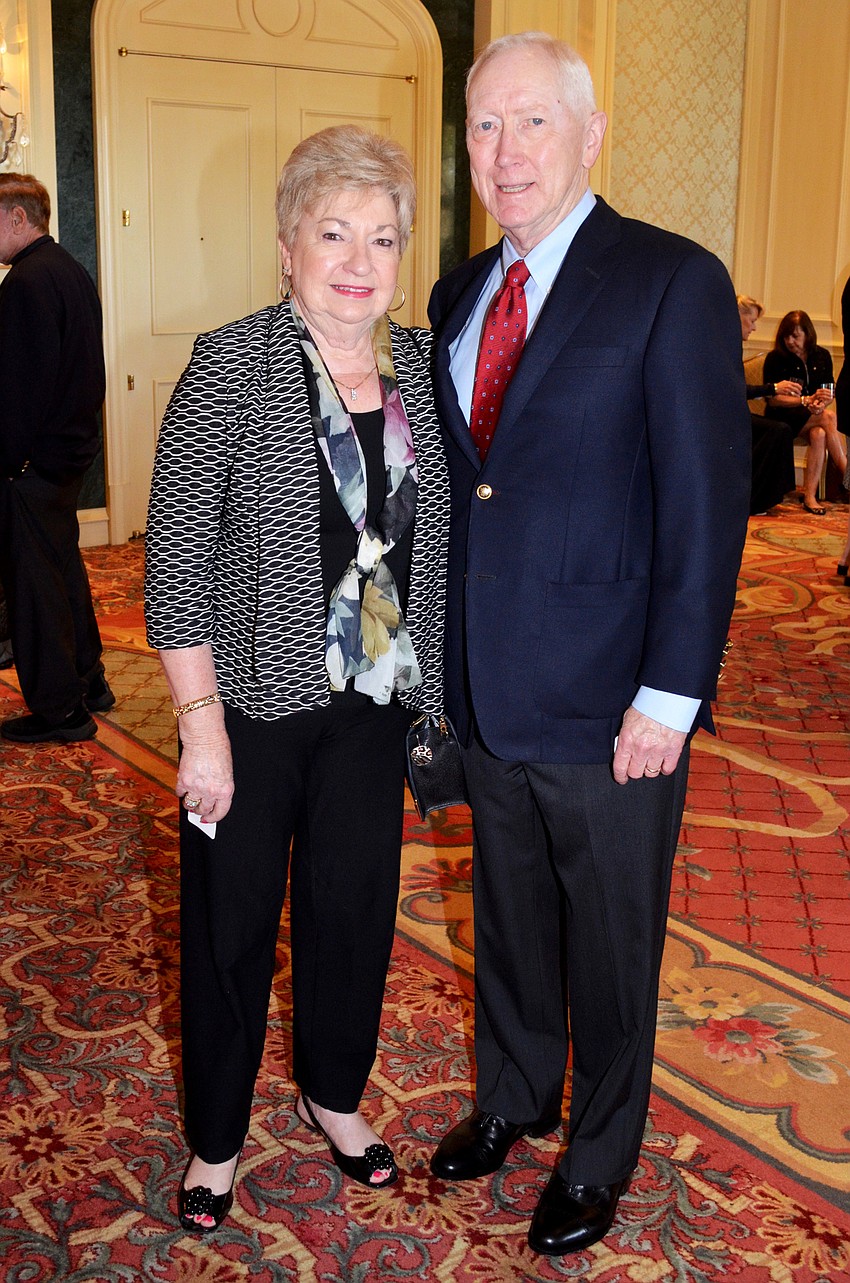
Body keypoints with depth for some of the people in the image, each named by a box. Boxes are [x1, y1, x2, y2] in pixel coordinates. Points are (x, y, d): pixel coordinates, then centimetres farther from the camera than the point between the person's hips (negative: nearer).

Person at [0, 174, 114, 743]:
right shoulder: (71, 269, 11)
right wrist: (76, 428, 19)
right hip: (74, 443, 10)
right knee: (65, 564, 19)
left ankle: (58, 710, 8)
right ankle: (88, 681, 30)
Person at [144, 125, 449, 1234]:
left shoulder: (420, 365, 2)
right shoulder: (230, 366, -13)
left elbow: (436, 536, 10)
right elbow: (176, 551, -14)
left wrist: (436, 687, 8)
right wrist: (202, 719, -17)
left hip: (374, 699, 4)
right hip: (254, 697, -4)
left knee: (355, 902, 16)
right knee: (232, 921, 10)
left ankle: (334, 1094, 42)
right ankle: (216, 1136, 33)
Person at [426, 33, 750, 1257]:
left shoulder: (672, 282, -11)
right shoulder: (458, 295, 8)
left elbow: (707, 506, -14)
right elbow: (455, 484, 12)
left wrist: (668, 697, -16)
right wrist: (443, 657, 9)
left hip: (605, 707, -5)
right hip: (485, 696, 6)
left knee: (610, 947, 13)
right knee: (508, 921, 22)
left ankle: (599, 1156, 35)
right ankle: (514, 1095, 46)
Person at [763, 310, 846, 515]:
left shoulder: (822, 356, 9)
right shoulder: (775, 358, -4)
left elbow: (830, 393, 10)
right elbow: (772, 399, -9)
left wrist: (822, 403, -15)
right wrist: (807, 401, -19)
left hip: (813, 416, 4)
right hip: (783, 417, -3)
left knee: (819, 435, -33)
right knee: (828, 417, -30)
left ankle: (810, 496, -36)